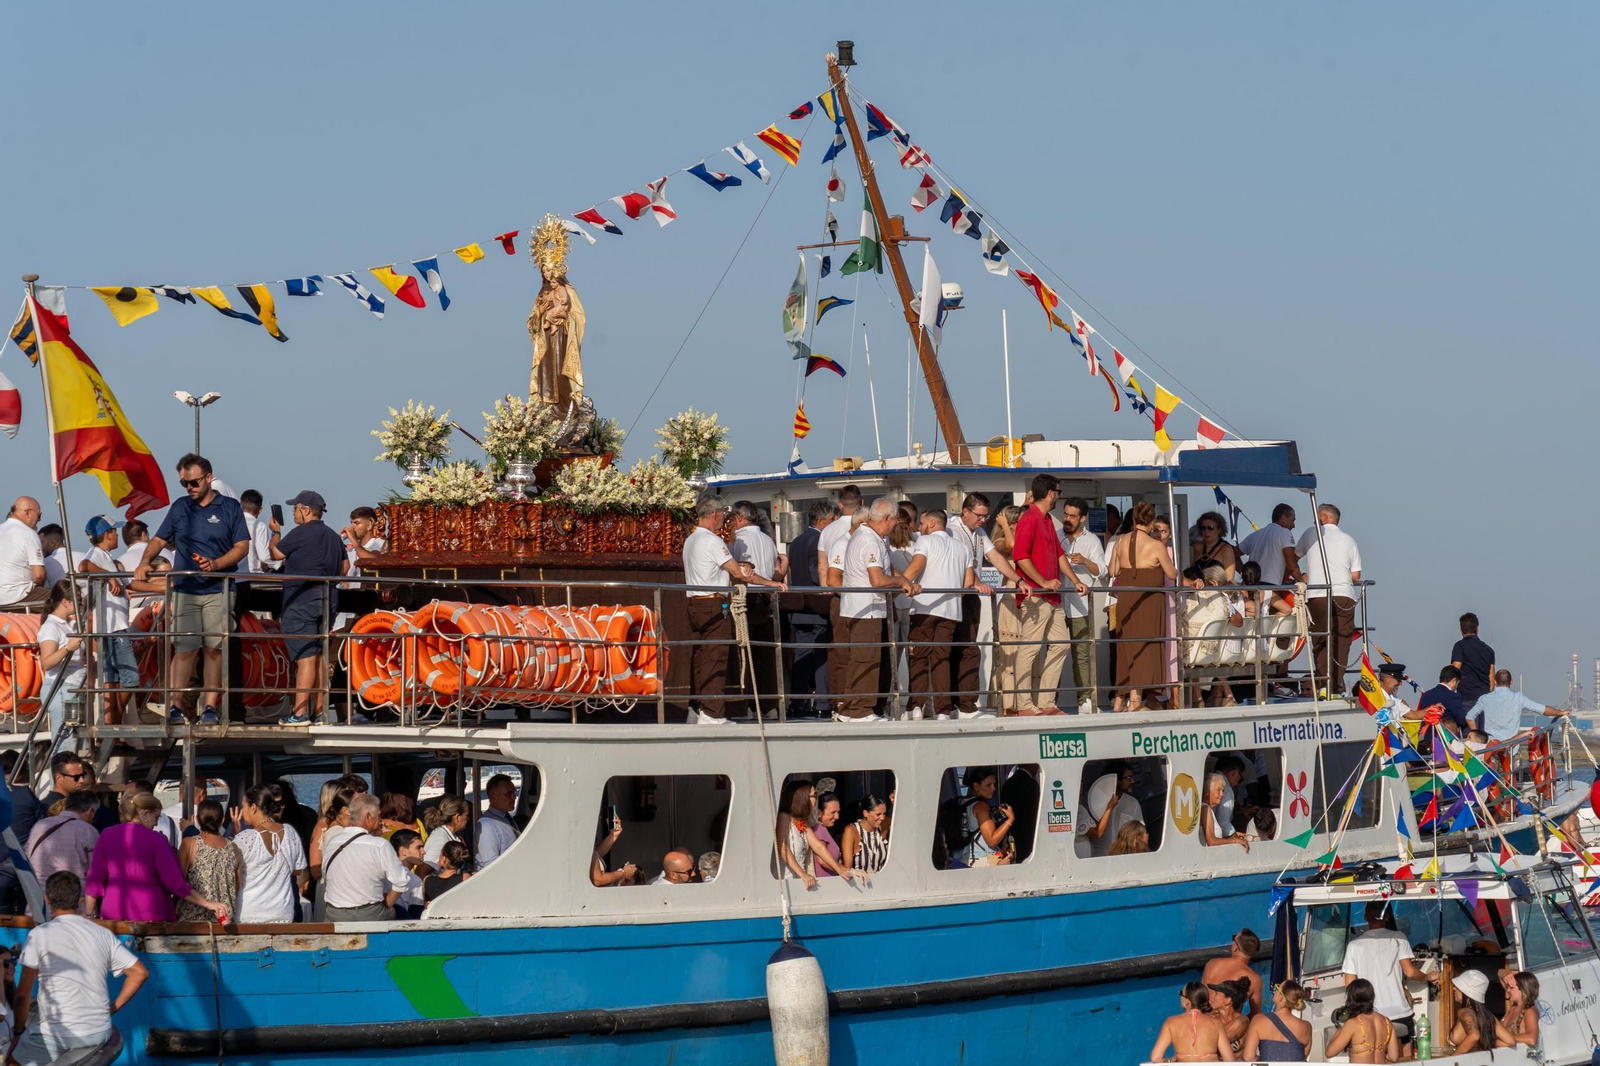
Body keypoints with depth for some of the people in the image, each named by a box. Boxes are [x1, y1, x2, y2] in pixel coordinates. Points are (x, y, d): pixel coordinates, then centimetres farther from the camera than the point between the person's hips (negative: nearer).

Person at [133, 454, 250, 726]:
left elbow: (242, 547, 1)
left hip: (218, 591, -1)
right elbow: (159, 540, 15)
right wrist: (144, 562, -4)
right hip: (185, 589, 1)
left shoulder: (230, 507, 5)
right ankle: (174, 708, -5)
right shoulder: (179, 508, 12)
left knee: (214, 650, -2)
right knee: (184, 650, -5)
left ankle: (210, 707, 2)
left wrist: (216, 564, -14)